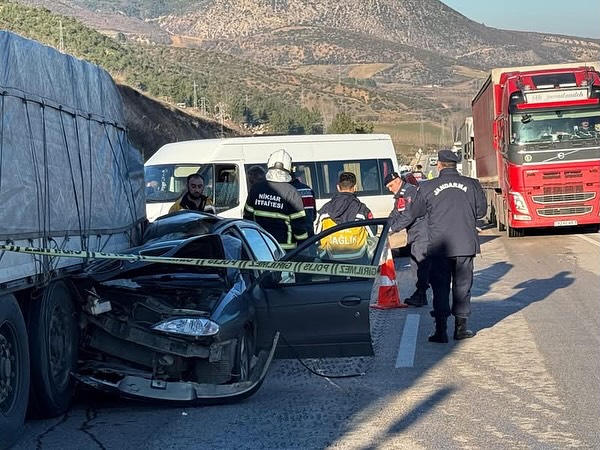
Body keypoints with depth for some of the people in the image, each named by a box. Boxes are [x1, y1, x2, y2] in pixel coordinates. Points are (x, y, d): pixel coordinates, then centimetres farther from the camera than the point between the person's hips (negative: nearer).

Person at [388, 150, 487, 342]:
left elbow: (411, 214, 8)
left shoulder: (428, 188, 0)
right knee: (462, 286, 10)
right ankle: (461, 328, 14)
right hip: (465, 245, 1)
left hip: (439, 247, -1)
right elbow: (481, 210, 12)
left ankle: (441, 330, 1)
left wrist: (392, 228, 23)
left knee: (440, 287, 4)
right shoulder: (472, 185, 3)